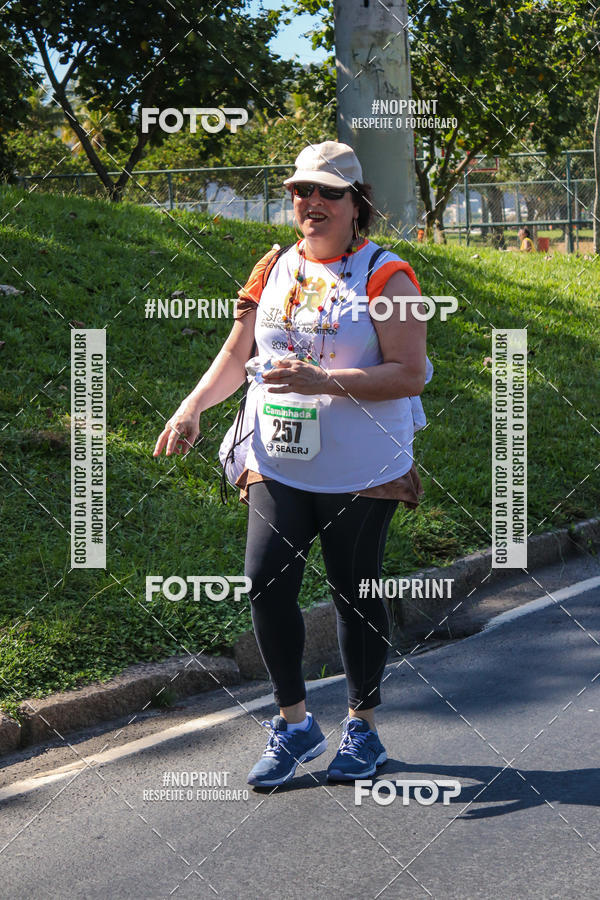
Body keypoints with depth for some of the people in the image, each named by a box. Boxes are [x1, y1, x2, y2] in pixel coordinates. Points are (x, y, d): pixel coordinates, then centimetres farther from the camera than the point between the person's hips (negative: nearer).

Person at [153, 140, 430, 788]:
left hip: (361, 473, -4)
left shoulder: (385, 276, -5)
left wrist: (326, 381, -24)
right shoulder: (274, 270, 10)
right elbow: (236, 355, 17)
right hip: (277, 466, 4)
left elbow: (409, 373, -14)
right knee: (265, 583, -7)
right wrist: (192, 407, 1)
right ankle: (294, 723, 9)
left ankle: (363, 725, 24)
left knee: (354, 595, 6)